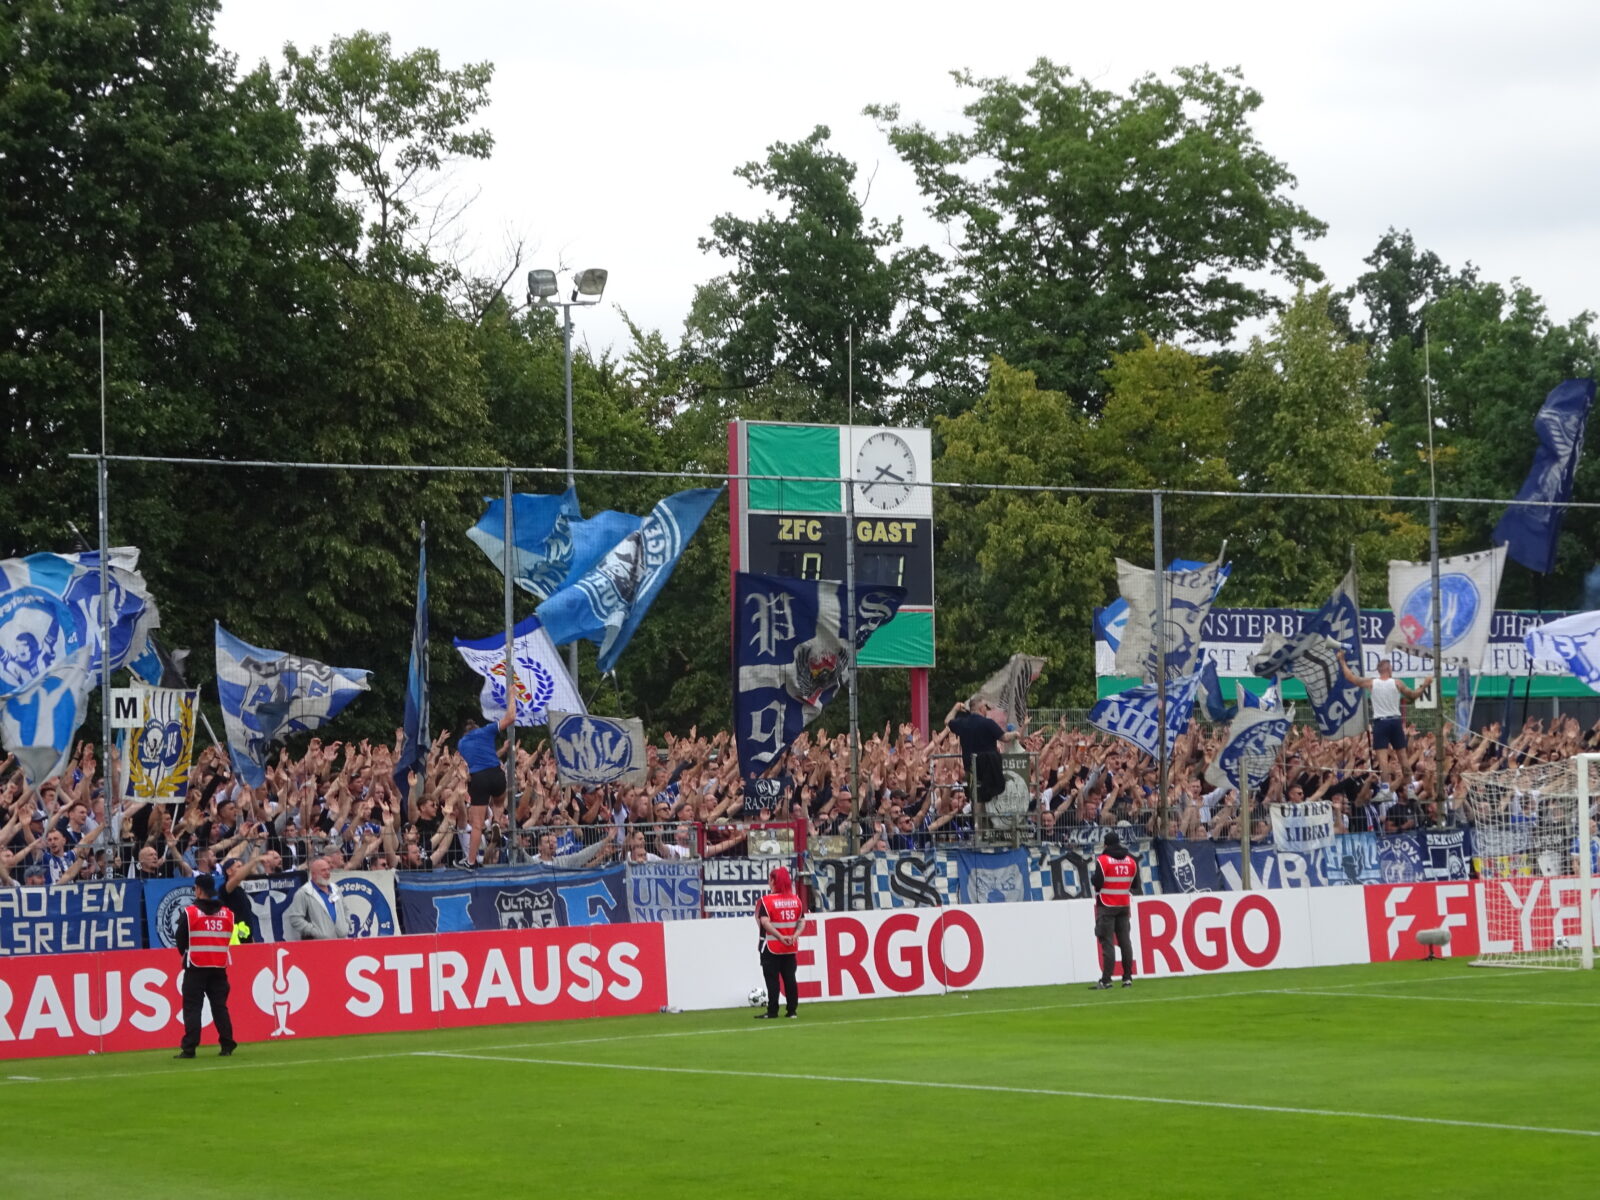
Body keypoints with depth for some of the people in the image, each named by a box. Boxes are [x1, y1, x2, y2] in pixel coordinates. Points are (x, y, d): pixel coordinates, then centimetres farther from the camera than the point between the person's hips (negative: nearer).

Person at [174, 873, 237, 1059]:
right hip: (219, 967, 4)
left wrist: (185, 954, 18)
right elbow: (228, 939, 10)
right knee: (220, 1007, 9)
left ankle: (189, 1048, -8)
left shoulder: (190, 913, -8)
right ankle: (227, 1045, 5)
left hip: (196, 967, -4)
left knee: (192, 1007, -2)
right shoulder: (227, 914, 5)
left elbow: (181, 940, -1)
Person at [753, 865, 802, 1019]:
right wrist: (795, 935, -7)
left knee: (772, 978, 0)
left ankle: (772, 1011, -1)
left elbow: (765, 922, -23)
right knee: (789, 978, 9)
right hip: (790, 947, 5)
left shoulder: (766, 901, -13)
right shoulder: (796, 899, 5)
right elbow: (801, 921, 4)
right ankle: (792, 1010, 10)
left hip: (771, 947, -5)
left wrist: (780, 937, -22)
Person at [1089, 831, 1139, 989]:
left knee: (1107, 942, -6)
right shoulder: (1131, 861, 7)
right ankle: (1127, 978, 6)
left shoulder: (1102, 861, -10)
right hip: (1124, 905, 5)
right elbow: (1135, 885, 9)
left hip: (1106, 906, -5)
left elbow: (1097, 884, -14)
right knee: (1125, 941, 8)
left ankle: (1106, 980, -10)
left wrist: (1092, 877, 6)